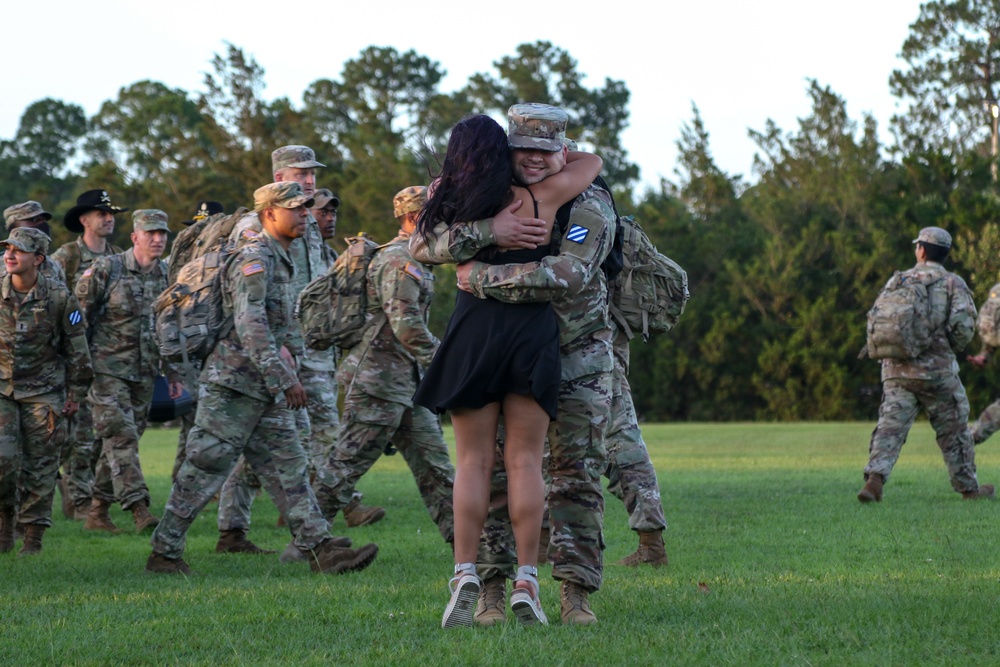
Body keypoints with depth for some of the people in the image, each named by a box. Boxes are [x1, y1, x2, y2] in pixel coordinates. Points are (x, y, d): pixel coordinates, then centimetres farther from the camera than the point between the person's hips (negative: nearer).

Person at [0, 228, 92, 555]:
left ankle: (33, 537, 9)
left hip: (43, 391, -1)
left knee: (41, 466, 0)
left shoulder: (59, 296, -7)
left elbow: (77, 347, 2)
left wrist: (76, 393, 3)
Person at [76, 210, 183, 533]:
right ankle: (139, 508, -21)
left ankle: (98, 511, 16)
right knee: (122, 437, -14)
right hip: (107, 368, -6)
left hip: (144, 372, 6)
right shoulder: (106, 269, -8)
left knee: (120, 442, 8)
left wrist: (173, 372, 16)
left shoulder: (166, 276, 9)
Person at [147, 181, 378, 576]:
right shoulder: (255, 258, -13)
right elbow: (250, 324, -24)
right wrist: (283, 378, -26)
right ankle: (164, 553, 3)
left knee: (288, 468, 2)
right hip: (234, 384, -9)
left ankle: (321, 550, -2)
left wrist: (289, 351, 11)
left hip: (265, 391, 9)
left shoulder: (280, 261, 18)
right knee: (204, 472, -4)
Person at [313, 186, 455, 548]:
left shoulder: (413, 261, 18)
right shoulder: (399, 261, -15)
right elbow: (407, 326, -24)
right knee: (346, 464, -5)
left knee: (433, 463, 8)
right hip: (379, 381, -10)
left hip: (405, 383, 10)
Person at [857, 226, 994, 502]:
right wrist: (954, 346, 7)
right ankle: (968, 487, 22)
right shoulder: (952, 283, -1)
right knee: (953, 430, 12)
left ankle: (875, 478, -24)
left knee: (890, 426, -3)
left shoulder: (897, 281, 10)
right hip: (936, 370, -2)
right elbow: (963, 325, -12)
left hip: (896, 369, 2)